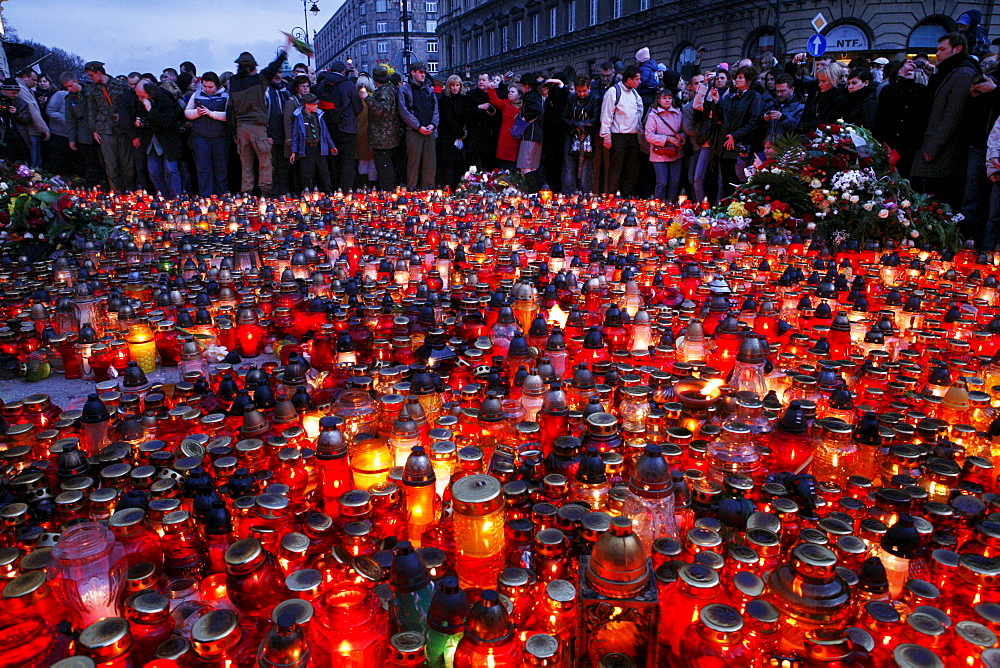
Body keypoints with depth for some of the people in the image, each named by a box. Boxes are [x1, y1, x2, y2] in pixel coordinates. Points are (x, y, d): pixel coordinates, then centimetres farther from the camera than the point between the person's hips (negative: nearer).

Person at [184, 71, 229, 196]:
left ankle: (222, 196, 13)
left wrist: (211, 113, -15)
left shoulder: (225, 96, 2)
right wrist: (197, 113, -6)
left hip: (220, 136, -2)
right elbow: (187, 112, 14)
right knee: (203, 167, -2)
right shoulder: (196, 95, 12)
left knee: (221, 167, 5)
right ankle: (206, 196, 0)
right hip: (200, 136, 2)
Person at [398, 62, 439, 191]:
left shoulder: (428, 89, 19)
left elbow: (435, 108, 15)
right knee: (413, 161, -6)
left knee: (430, 162, 3)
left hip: (430, 131, 5)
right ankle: (411, 189, -1)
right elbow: (404, 111, -7)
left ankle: (428, 188, 9)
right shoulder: (405, 89, 2)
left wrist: (433, 124, -3)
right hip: (413, 131, -5)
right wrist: (419, 126, -13)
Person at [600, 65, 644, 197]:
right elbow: (606, 115, -9)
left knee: (632, 169, 8)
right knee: (616, 168, -4)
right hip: (618, 136, -7)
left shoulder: (634, 93, 16)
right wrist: (606, 137, -14)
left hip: (633, 136, 7)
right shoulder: (613, 92, -6)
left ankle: (628, 196, 15)